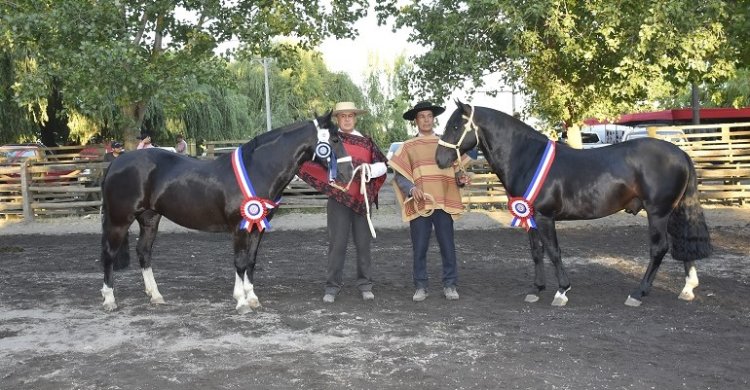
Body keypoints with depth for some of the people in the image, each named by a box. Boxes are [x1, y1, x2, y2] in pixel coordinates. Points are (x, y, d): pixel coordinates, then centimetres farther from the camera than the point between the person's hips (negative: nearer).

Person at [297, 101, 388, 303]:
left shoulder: (366, 142, 10)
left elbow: (382, 166, 4)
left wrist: (369, 169, -13)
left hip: (362, 198, 2)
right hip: (338, 198, -2)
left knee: (363, 243, 8)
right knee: (337, 243, 0)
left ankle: (365, 284, 19)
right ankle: (332, 286, 10)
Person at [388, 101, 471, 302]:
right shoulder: (408, 147, 6)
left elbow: (456, 171, 15)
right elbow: (399, 176, 1)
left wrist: (461, 178, -8)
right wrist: (411, 188, -18)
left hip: (443, 203, 1)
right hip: (419, 204, -1)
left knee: (448, 247, 4)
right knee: (419, 249, 5)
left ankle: (450, 285, 16)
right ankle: (420, 287, 16)